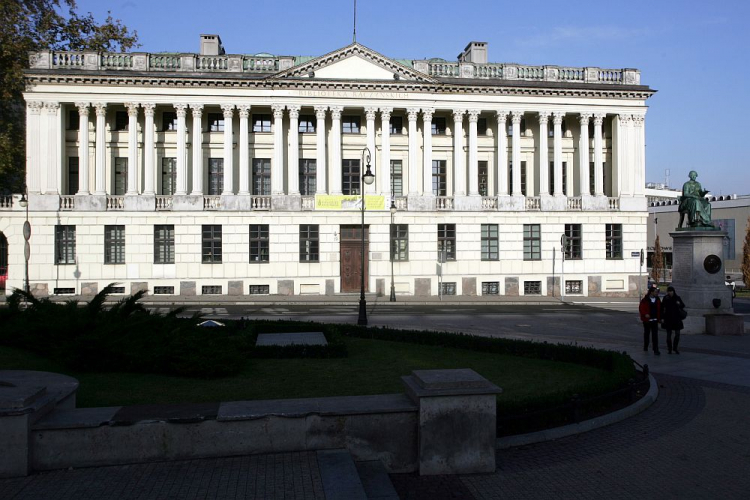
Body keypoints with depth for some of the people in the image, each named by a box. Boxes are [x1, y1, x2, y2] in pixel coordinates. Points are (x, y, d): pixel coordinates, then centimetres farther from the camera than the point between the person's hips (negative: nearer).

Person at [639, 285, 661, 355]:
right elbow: (641, 308, -8)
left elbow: (660, 309, 8)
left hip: (655, 320, 2)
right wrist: (645, 314, -22)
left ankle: (656, 350, -6)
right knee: (646, 333, 14)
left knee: (655, 335, -5)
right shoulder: (645, 300, -7)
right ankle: (645, 346, 31)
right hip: (647, 320, -2)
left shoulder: (658, 300, 4)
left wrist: (659, 318, 2)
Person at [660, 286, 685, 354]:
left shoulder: (677, 298, 1)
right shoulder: (665, 298, -2)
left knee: (677, 334, 0)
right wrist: (662, 318, -7)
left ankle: (675, 348, 16)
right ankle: (669, 349, 12)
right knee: (669, 334, 4)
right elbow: (662, 308, -2)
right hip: (668, 318, -1)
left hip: (676, 318, 1)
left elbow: (683, 305, 10)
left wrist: (679, 304, -14)